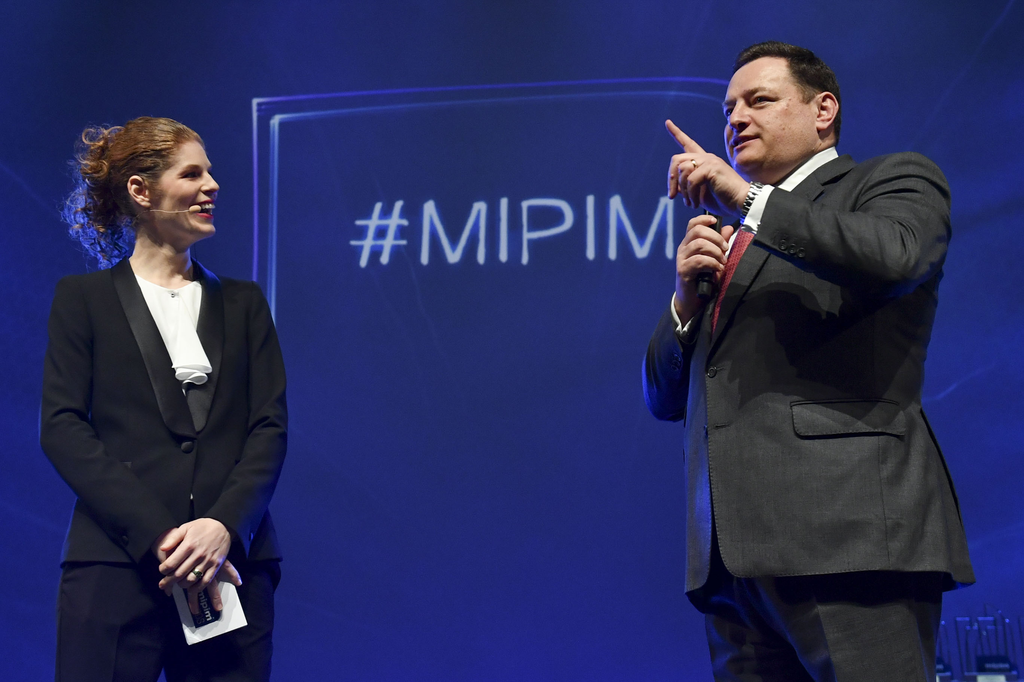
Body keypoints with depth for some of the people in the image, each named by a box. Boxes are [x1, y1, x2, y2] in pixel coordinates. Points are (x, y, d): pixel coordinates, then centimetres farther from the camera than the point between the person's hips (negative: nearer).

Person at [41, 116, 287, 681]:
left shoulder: (243, 303, 17)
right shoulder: (83, 300, 9)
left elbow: (270, 427, 8)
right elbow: (62, 427, -1)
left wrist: (225, 525, -11)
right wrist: (156, 535, -13)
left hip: (230, 565, 2)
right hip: (116, 566, -2)